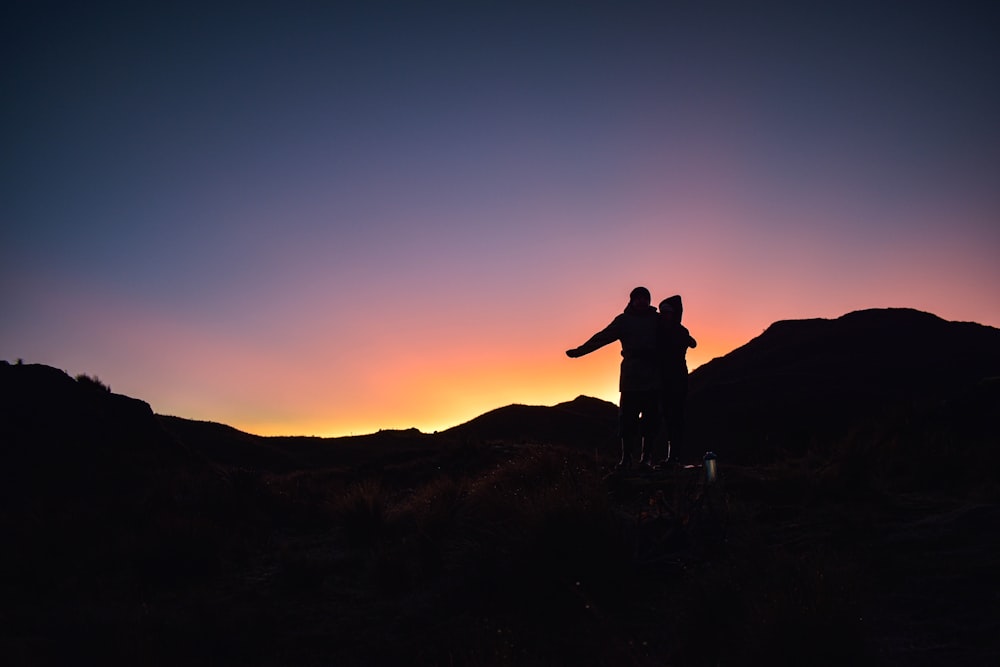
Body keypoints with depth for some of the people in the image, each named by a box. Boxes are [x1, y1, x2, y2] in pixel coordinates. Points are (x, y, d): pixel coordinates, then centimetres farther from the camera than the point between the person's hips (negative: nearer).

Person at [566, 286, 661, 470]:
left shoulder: (657, 320, 14)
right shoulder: (623, 320, 12)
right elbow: (601, 337, 10)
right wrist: (579, 351, 6)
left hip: (653, 377, 1)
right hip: (631, 377, -1)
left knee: (651, 418, 0)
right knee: (627, 417, -4)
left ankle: (646, 457, 7)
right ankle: (626, 457, 1)